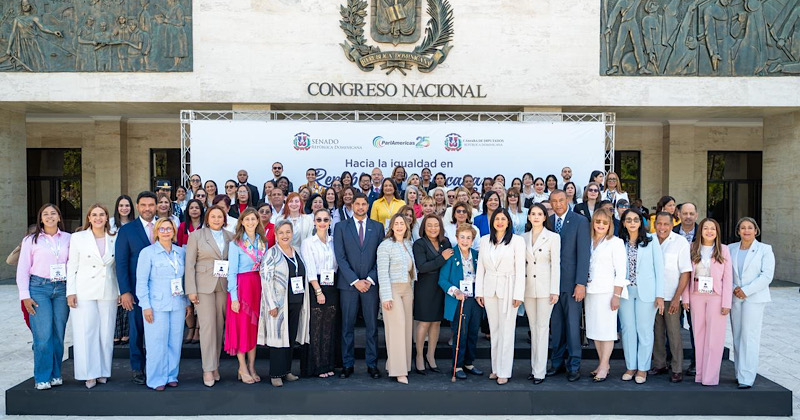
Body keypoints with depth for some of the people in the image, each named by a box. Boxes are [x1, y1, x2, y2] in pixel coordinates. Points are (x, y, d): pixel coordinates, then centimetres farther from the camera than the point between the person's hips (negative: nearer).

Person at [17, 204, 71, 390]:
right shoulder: (31, 240, 5)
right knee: (43, 336, -6)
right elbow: (22, 269, 4)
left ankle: (55, 374, 16)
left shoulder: (68, 239, 8)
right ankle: (42, 378, 5)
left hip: (62, 289, 2)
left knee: (59, 334, 4)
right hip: (39, 287, -2)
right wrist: (25, 296, -2)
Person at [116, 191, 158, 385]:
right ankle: (137, 368, 19)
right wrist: (125, 291, -8)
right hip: (137, 289, -1)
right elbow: (121, 263, -1)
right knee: (137, 330, 7)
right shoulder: (126, 230, 2)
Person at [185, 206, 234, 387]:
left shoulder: (230, 237, 10)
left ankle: (215, 365, 17)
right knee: (207, 325, -6)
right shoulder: (196, 236, 3)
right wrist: (191, 290, -7)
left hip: (224, 286, 3)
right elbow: (190, 264, -1)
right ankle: (208, 369, 0)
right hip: (204, 286, -3)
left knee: (219, 326, 6)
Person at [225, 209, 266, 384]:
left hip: (258, 286, 5)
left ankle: (251, 367, 16)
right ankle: (243, 368, 10)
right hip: (242, 286, -5)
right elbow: (232, 271, -8)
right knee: (241, 326, 0)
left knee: (255, 326, 7)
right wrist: (234, 297, -13)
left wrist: (266, 290, 4)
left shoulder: (262, 242, 9)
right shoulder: (236, 243, -5)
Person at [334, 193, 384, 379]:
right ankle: (347, 364, 15)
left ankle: (372, 364, 15)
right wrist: (355, 281, -10)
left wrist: (370, 279, -7)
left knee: (372, 326, 6)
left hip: (371, 283, 1)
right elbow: (340, 257, -3)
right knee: (347, 326, 5)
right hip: (348, 284, -1)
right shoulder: (341, 227, 5)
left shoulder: (377, 227, 8)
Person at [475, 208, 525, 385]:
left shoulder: (517, 241, -3)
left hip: (508, 288, -4)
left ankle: (504, 371, 7)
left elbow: (520, 269, -5)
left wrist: (518, 294, -9)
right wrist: (479, 291, 5)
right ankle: (496, 368, 19)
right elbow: (480, 267, 9)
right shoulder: (485, 240, 9)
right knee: (494, 330, 10)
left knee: (506, 331, 0)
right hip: (489, 288, 4)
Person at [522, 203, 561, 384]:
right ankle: (534, 367, 18)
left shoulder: (553, 237, -2)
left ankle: (540, 371, 1)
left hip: (545, 287, -4)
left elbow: (556, 265, -5)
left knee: (542, 327, -3)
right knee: (533, 328, 10)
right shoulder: (523, 237, 9)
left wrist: (555, 290, -10)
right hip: (528, 287, 4)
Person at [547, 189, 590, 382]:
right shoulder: (547, 222, 8)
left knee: (572, 324, 1)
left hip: (571, 281, -4)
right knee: (555, 325, 11)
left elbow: (583, 253, -8)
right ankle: (558, 362, 22)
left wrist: (581, 283, -13)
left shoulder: (580, 221, -3)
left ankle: (574, 365, 13)